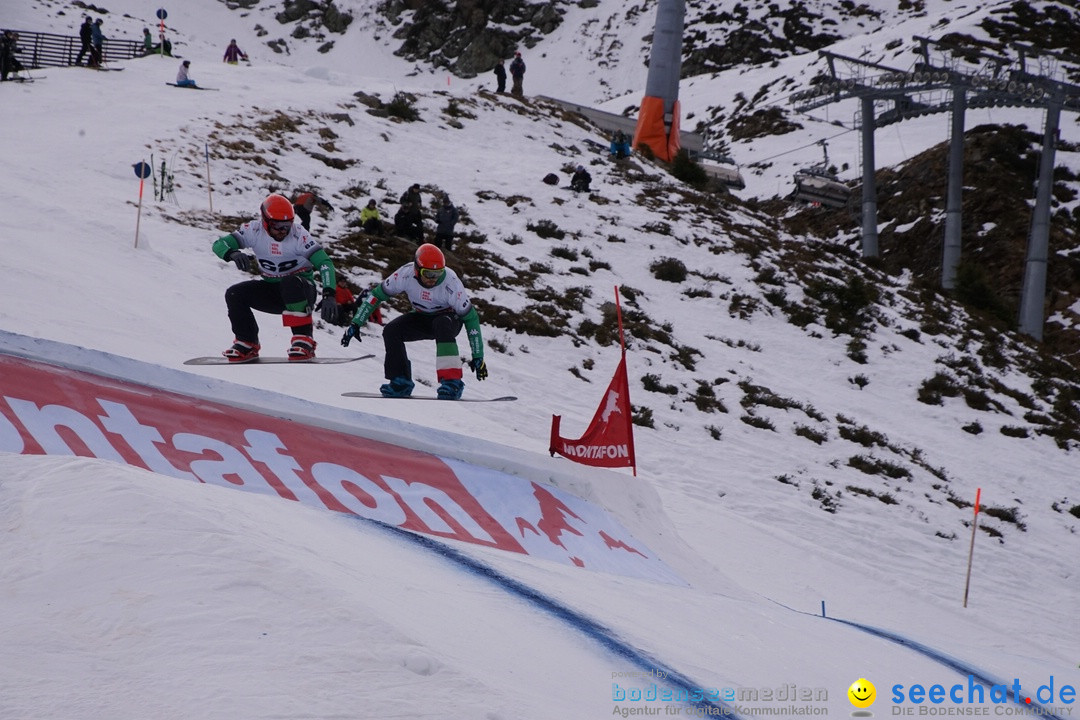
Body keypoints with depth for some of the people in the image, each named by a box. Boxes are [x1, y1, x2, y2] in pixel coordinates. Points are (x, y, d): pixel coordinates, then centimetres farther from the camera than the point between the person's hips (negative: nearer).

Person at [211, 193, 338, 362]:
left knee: (290, 283, -37)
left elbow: (324, 263, -26)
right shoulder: (255, 231, -12)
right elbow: (219, 244, -15)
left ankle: (304, 340, -30)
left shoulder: (298, 235, -21)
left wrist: (329, 295, -41)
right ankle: (247, 343, 3)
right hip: (272, 291, 4)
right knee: (234, 294, -17)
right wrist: (233, 254, -39)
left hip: (302, 292, -4)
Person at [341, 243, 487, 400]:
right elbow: (377, 295, -12)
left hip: (449, 318, -4)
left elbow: (471, 317, -23)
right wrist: (356, 324, -14)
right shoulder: (406, 274, -25)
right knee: (391, 331, -22)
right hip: (422, 318, 4)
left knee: (442, 325, -39)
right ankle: (401, 382, -8)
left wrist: (478, 357, -24)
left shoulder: (451, 283, -31)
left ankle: (452, 382, -40)